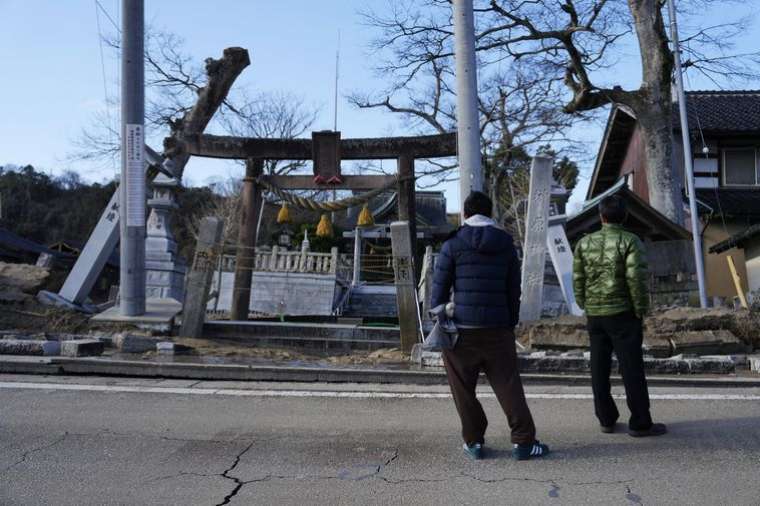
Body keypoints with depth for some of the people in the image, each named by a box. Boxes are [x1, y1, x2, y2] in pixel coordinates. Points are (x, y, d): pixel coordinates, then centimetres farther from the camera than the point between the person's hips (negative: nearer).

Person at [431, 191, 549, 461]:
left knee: (464, 390, 9)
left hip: (462, 328, -2)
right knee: (508, 386, 8)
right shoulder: (506, 245, 8)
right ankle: (522, 441, 9)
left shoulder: (453, 245, -2)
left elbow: (440, 289, -3)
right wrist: (511, 324, 15)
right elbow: (514, 290, 9)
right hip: (497, 328, 3)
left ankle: (474, 441, 15)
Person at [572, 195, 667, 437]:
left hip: (594, 315, 4)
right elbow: (636, 279, -16)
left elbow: (578, 281, 4)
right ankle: (640, 423, 6)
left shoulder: (584, 243, 4)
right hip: (622, 314, -4)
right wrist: (641, 311, -6)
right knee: (632, 369, 1)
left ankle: (606, 419, 16)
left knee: (600, 369, 10)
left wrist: (586, 308, 13)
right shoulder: (630, 241, -9)